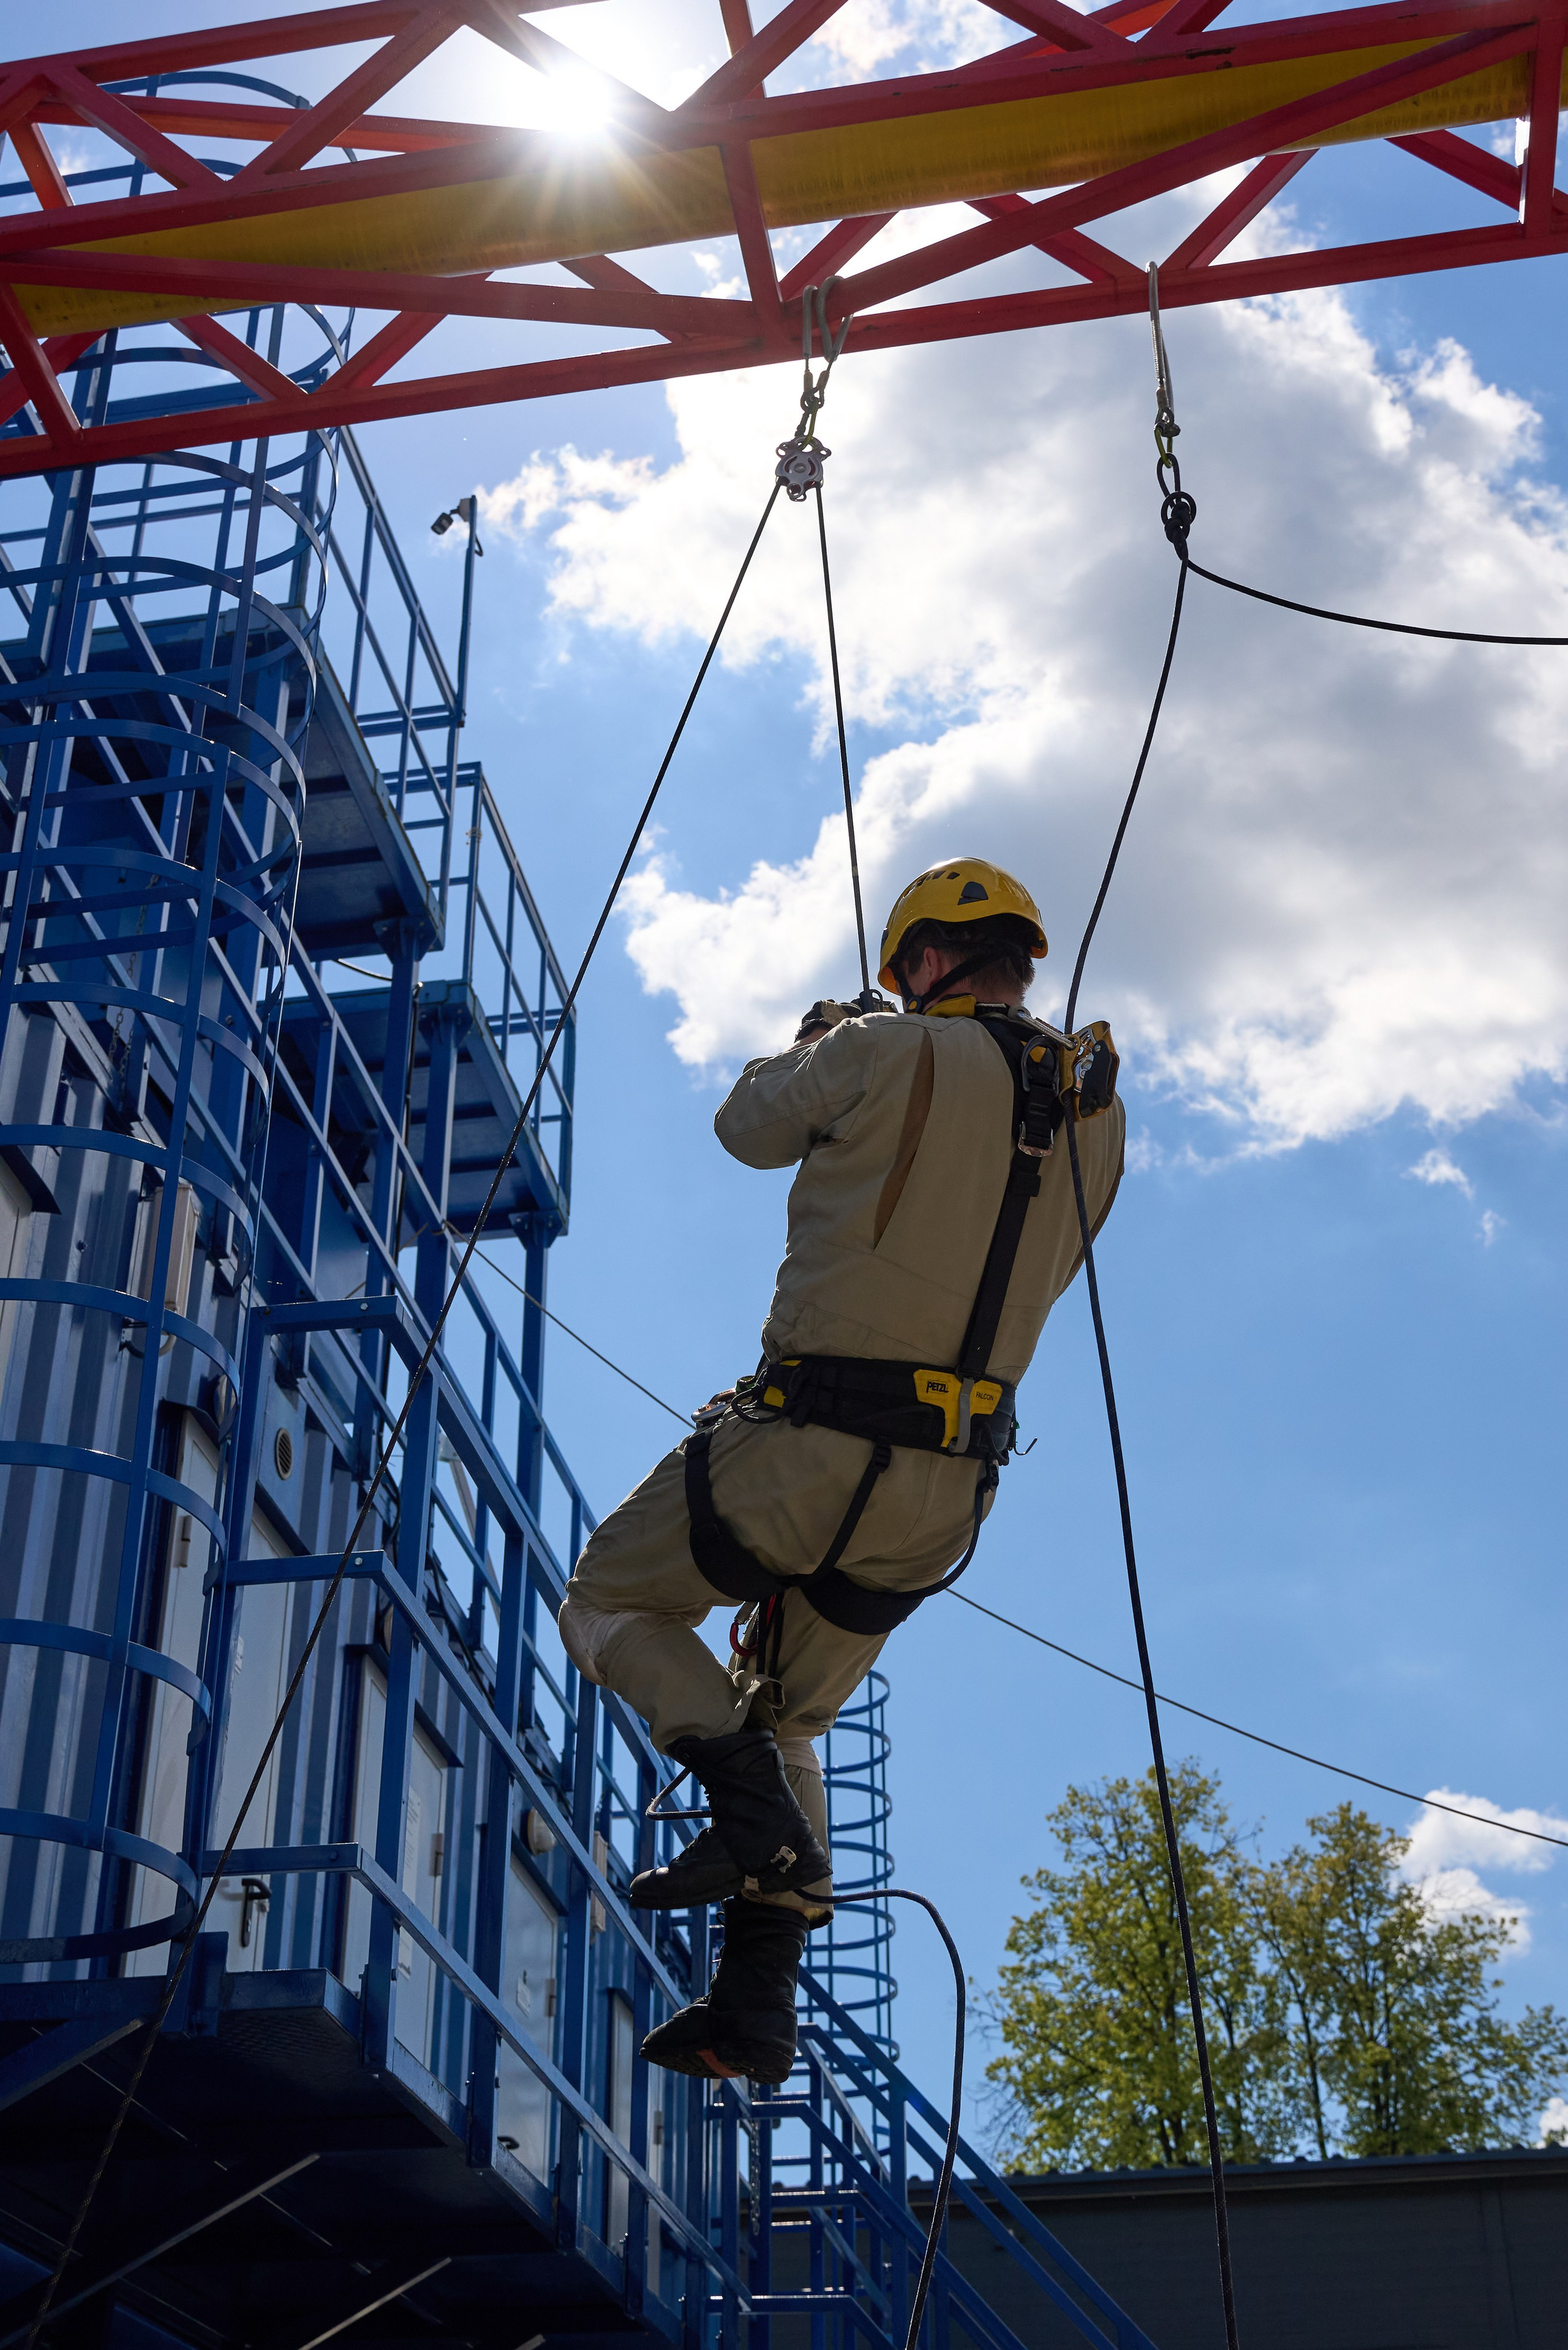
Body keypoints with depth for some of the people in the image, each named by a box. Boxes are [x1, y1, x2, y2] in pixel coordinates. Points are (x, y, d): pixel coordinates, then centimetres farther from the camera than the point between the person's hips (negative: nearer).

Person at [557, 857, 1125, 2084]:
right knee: (788, 1718, 25)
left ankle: (754, 1807, -4)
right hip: (950, 1497, 7)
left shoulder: (888, 1055, -9)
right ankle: (759, 2005, 16)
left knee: (609, 1601, 17)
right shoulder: (1100, 1110, 8)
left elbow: (749, 1128, 8)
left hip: (811, 1450, -6)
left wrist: (813, 1045, 28)